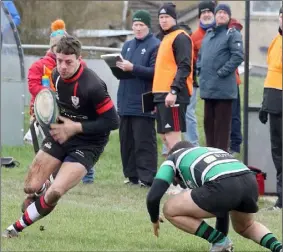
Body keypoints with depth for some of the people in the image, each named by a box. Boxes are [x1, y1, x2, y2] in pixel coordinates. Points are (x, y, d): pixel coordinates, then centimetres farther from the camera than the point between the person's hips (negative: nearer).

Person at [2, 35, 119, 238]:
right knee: (31, 187, -3)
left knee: (54, 193, -22)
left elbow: (113, 121, -22)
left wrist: (76, 127, -21)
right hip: (61, 135, 6)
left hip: (87, 144, -6)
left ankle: (18, 227, -3)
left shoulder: (92, 86, -27)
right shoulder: (57, 75, -4)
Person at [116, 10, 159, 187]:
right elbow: (121, 69, 21)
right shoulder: (128, 45, 19)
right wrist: (119, 67, -2)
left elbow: (155, 72, -15)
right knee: (126, 140, 9)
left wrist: (133, 68, -22)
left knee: (144, 142, -8)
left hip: (144, 104, -8)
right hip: (126, 102, 8)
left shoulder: (155, 46, -6)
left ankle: (147, 177, -8)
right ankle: (132, 175, 16)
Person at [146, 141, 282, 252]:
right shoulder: (213, 150, 41)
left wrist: (155, 220, 35)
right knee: (245, 227, 37)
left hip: (223, 187, -6)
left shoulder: (172, 159, 26)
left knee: (170, 210, 12)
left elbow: (153, 196, 15)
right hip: (251, 181, 6)